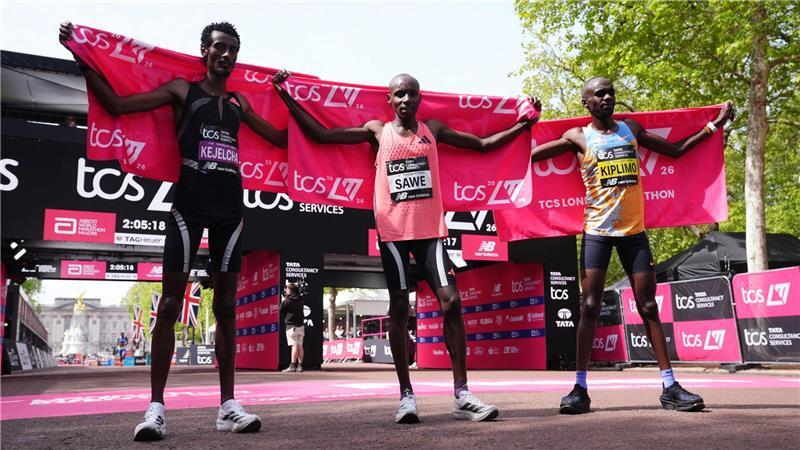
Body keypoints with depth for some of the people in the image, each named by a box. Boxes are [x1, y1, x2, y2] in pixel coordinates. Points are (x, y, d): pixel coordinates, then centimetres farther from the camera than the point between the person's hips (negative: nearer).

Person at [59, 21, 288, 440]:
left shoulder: (240, 103, 18)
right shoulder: (182, 90, 7)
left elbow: (282, 138, 26)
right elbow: (116, 105, 0)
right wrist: (81, 59, -5)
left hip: (229, 207, 4)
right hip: (189, 204, -4)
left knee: (226, 306, 3)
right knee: (170, 303, -6)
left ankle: (228, 406, 7)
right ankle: (156, 407, -2)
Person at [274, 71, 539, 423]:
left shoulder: (433, 130, 12)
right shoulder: (376, 131, 7)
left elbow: (483, 144, 19)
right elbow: (321, 134, 6)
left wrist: (524, 123, 16)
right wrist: (287, 98, 2)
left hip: (429, 229, 2)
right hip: (393, 231, -1)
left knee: (451, 301, -8)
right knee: (399, 307, 2)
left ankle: (462, 395, -2)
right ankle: (406, 395, 9)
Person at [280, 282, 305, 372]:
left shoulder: (288, 300, -10)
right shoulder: (300, 300, 10)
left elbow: (281, 310, -2)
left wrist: (283, 300, 10)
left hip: (292, 326, -6)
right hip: (300, 325, 6)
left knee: (294, 345, -11)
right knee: (300, 345, 7)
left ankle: (293, 366, -14)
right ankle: (300, 366, 8)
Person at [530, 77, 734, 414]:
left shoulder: (631, 129, 12)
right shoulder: (578, 137, 2)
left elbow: (676, 150, 20)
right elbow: (531, 155, -3)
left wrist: (715, 125, 19)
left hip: (634, 230, 3)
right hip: (597, 231, -3)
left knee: (649, 307, 4)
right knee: (590, 307, -5)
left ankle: (670, 386, 9)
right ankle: (580, 388, 0)